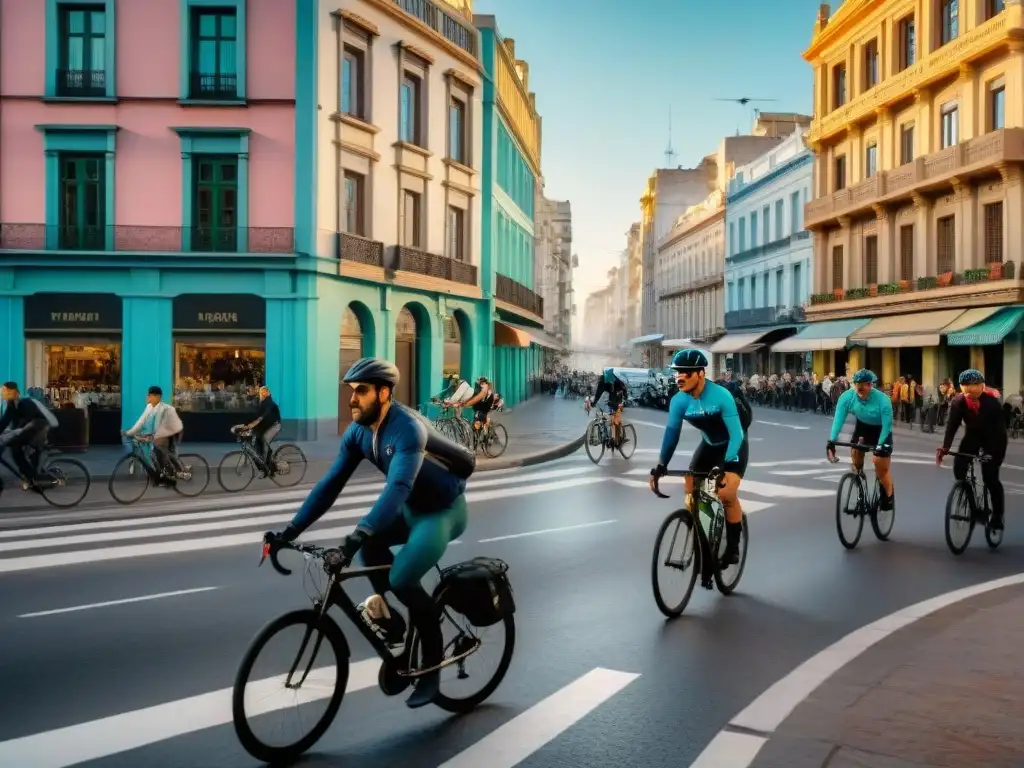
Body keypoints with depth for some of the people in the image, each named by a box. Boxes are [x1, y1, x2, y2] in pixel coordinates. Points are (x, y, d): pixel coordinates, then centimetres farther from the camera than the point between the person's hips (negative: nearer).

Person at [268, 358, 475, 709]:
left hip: (444, 510, -7)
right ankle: (390, 614, 3)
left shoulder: (408, 428, -32)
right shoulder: (358, 432, -9)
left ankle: (431, 666, -2)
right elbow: (330, 483, -8)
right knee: (370, 542, -19)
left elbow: (398, 487, -45)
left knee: (402, 579, -21)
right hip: (412, 507, 7)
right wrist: (291, 530, -15)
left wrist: (357, 535, -55)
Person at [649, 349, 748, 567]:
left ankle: (733, 547, -1)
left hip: (733, 446, -5)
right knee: (690, 492, -5)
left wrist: (727, 465, -44)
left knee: (727, 494, -20)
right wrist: (661, 466, -24)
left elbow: (736, 433, -34)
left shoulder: (721, 396, -32)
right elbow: (672, 432, -17)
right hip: (708, 445, 5)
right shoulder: (679, 401, -19)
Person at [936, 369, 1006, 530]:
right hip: (972, 435, 3)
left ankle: (997, 515, 7)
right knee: (958, 468, -14)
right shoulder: (958, 401, -20)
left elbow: (998, 427, -29)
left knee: (990, 478, -11)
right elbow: (952, 425, -23)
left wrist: (992, 451, -40)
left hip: (993, 438, -3)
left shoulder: (992, 400, -29)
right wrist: (945, 447, -36)